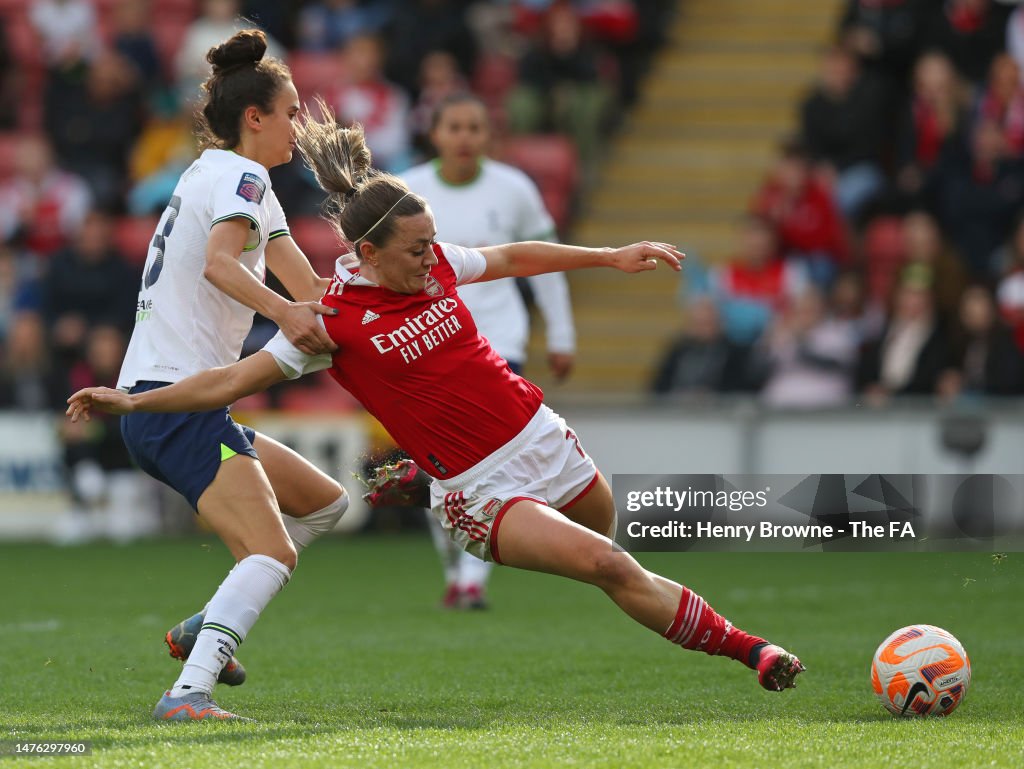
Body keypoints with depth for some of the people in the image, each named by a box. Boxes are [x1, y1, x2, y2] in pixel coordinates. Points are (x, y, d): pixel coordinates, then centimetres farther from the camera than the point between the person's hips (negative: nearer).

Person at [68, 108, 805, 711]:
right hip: (483, 489, -7)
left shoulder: (434, 264, -1)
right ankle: (743, 647, -7)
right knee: (611, 568, -18)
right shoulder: (334, 320, -14)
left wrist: (611, 256, 19)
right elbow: (232, 380, -11)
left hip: (543, 440, 7)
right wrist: (131, 401, -19)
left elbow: (514, 258, 17)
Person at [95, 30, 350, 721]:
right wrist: (284, 312, -41)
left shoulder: (217, 174, 23)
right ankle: (188, 693, -34)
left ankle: (205, 629, 13)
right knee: (273, 553, -21)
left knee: (324, 504, 19)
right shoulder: (240, 176, -6)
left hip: (155, 405, 10)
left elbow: (311, 291, 17)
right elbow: (219, 263, -28)